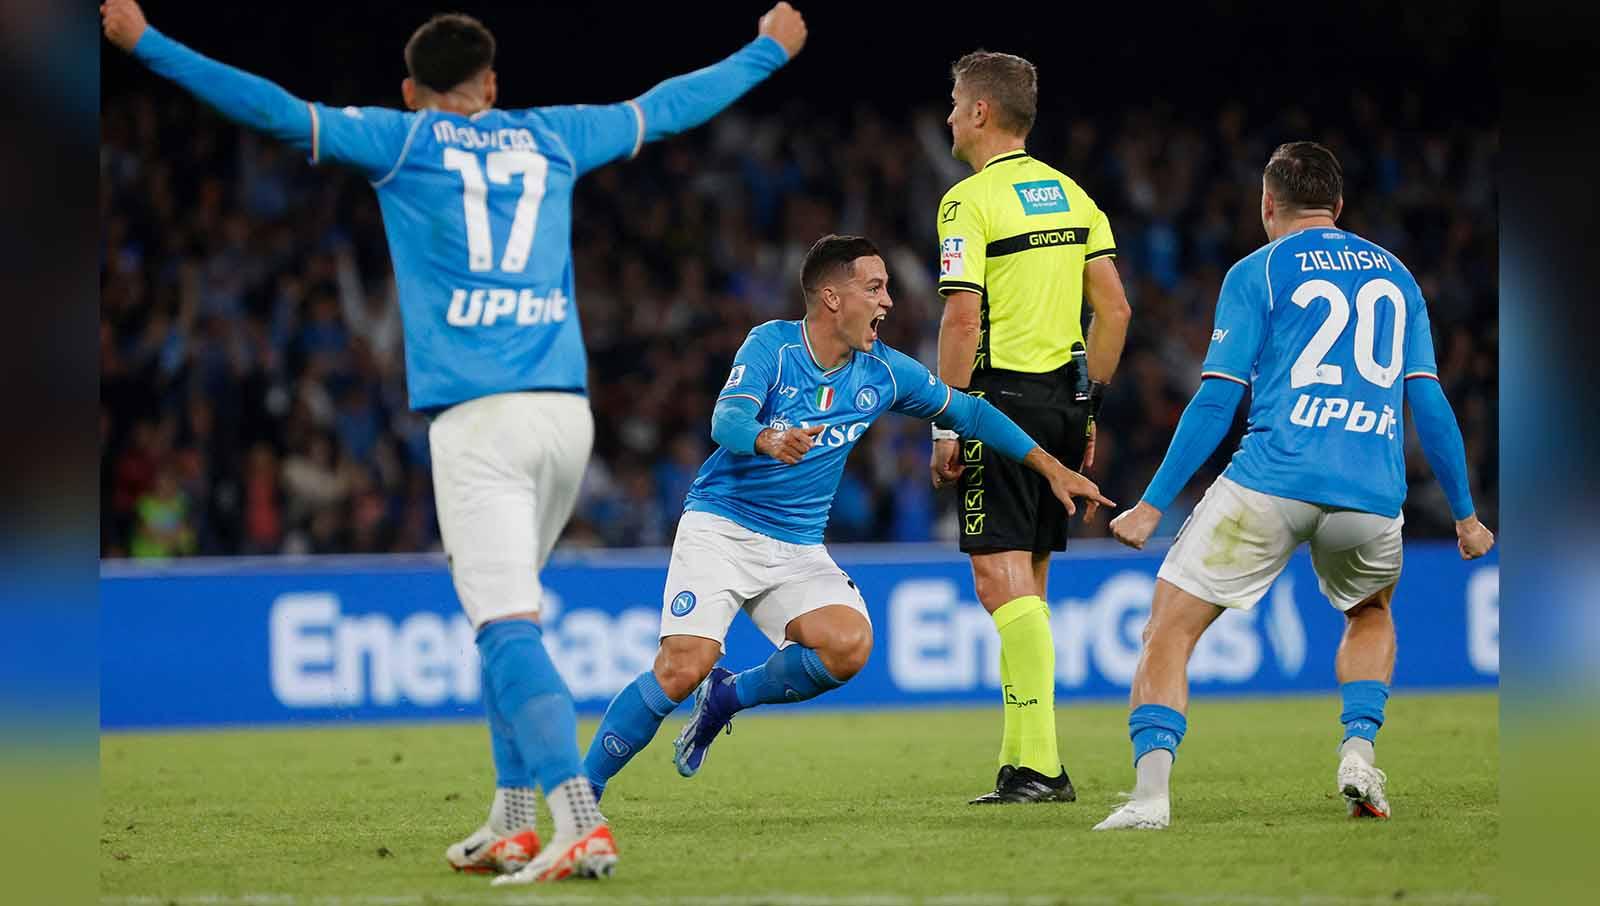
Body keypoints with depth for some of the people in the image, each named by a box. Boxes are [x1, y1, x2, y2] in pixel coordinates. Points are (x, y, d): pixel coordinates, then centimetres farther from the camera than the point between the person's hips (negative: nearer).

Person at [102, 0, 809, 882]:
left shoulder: (402, 140, 7)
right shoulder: (551, 137, 18)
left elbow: (283, 113, -1)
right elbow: (667, 107, 30)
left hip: (478, 418, -5)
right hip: (567, 411, 5)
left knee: (508, 627, -12)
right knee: (507, 618, 20)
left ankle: (579, 820, -26)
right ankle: (511, 821, 19)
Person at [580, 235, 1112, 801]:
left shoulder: (883, 371, 2)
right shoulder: (772, 345, -12)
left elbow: (965, 412, 14)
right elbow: (727, 419, -27)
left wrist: (1052, 468, 12)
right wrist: (768, 440, -50)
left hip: (798, 549, 4)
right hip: (720, 526, -4)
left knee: (849, 644, -24)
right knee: (683, 668, -23)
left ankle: (728, 696, 1)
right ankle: (583, 787, -6)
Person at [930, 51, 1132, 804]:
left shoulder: (971, 200, -9)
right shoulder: (1070, 194, 14)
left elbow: (963, 319, -16)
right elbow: (1114, 309, 12)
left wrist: (947, 422, -12)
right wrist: (1087, 407, 17)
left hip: (1001, 397, -8)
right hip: (1062, 402, 8)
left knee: (1001, 577, -10)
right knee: (1026, 583, 14)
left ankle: (1040, 766, -18)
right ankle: (1022, 760, 17)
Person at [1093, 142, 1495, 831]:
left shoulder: (1257, 273, 7)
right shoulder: (1394, 275, 19)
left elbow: (1217, 401, 0)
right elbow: (1431, 406, 16)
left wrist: (1152, 505, 2)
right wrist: (1464, 515, 24)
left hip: (1271, 483, -4)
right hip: (1372, 492, 4)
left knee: (1169, 630, 2)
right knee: (1371, 613, 33)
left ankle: (1151, 791, -18)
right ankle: (1358, 752, 10)